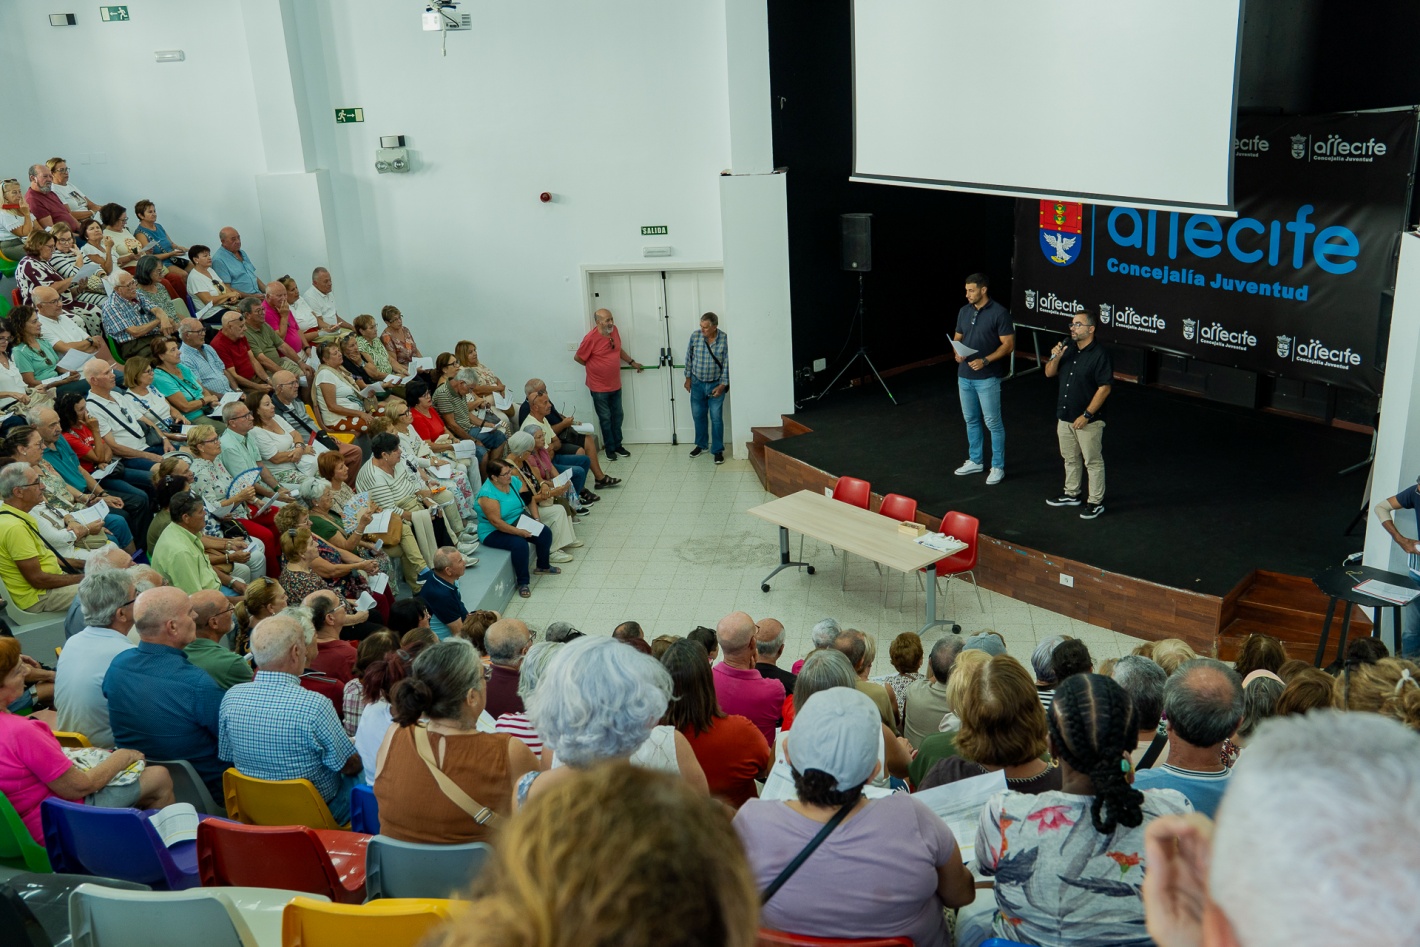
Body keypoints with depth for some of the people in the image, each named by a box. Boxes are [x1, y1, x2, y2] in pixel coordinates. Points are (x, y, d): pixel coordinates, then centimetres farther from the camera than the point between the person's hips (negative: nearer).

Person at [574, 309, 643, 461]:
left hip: (615, 385, 6)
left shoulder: (614, 330, -2)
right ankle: (610, 448, 20)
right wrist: (594, 368, 1)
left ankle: (618, 445, 29)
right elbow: (578, 358, -10)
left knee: (617, 416, 15)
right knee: (605, 419, 7)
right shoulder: (591, 338, -21)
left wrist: (632, 362, 19)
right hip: (599, 387, -6)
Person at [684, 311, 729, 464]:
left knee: (716, 418, -1)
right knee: (698, 416, 13)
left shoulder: (724, 340, -16)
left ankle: (718, 450, 10)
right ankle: (701, 445, 31)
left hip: (716, 385, -3)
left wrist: (722, 385, -12)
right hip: (697, 383, 3)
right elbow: (689, 358, 3)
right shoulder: (695, 336, -9)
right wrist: (688, 378, 6)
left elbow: (727, 364, -11)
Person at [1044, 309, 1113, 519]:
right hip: (1064, 417, 8)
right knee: (1070, 458, 20)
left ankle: (1096, 502, 13)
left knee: (1093, 461, 4)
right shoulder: (1068, 350, 6)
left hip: (1088, 421, -8)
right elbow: (1049, 373, 11)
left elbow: (1104, 388, -18)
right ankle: (1072, 494, 35)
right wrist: (1055, 358, -10)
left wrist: (1086, 415, -20)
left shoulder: (1099, 355, -17)